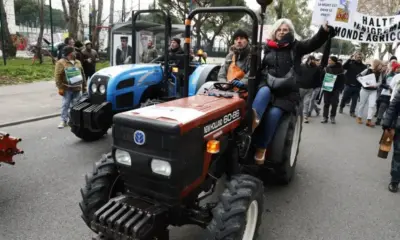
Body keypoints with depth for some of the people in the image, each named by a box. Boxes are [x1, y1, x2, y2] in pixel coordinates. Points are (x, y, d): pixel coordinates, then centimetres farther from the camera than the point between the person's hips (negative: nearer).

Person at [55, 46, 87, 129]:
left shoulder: (78, 62, 13)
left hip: (77, 88, 5)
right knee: (65, 105, -1)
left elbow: (82, 75, 17)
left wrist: (84, 86, 14)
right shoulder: (61, 63, -5)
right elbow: (58, 76, -10)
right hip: (67, 89, -5)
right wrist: (60, 88, -15)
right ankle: (63, 120, 8)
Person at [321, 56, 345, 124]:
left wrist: (341, 88, -9)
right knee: (326, 102, 3)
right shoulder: (327, 68, 3)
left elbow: (342, 80, -3)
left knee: (334, 103, 1)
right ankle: (325, 117, 8)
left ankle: (332, 117, 15)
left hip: (336, 88, -2)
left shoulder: (339, 69, -3)